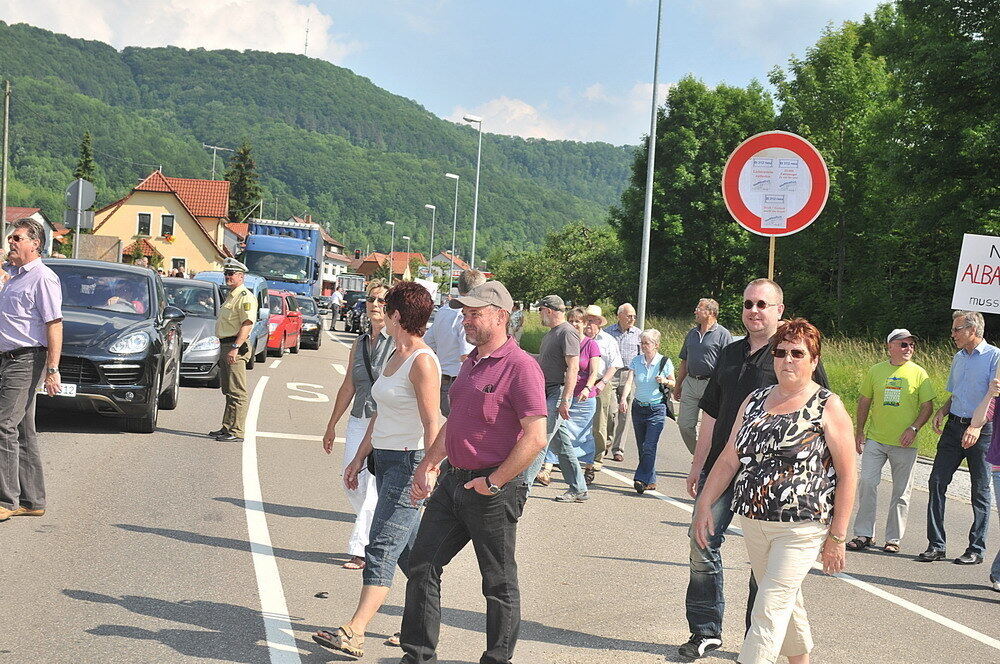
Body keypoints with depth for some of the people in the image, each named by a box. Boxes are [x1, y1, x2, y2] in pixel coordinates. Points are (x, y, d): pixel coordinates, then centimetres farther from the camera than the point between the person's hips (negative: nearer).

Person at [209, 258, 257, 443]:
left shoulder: (245, 296, -12)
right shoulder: (230, 296, 20)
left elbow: (247, 324, -22)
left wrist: (235, 348, -27)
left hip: (236, 346, -11)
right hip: (226, 345, 11)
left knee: (237, 393, -9)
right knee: (228, 391, 14)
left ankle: (236, 432, -9)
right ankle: (227, 428, 21)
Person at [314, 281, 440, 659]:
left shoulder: (422, 362, -14)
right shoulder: (394, 358, 14)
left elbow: (432, 423, -20)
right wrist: (359, 458, 22)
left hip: (409, 462, -9)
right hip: (385, 459, 9)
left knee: (382, 548, -13)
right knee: (407, 549, 14)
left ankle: (354, 633, -18)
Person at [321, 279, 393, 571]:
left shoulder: (399, 342, -7)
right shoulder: (360, 343, 13)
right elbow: (348, 387, 19)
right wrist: (332, 425, 22)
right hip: (359, 421, 7)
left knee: (372, 486, -8)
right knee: (352, 484, 6)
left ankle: (360, 549, -1)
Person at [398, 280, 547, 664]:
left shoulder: (520, 366, -16)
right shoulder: (470, 362, 12)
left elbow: (535, 438, -22)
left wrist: (493, 482, -18)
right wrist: (429, 465, 15)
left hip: (493, 491, -9)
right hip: (453, 480, 9)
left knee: (499, 583, 6)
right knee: (422, 564, 9)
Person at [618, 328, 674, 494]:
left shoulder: (664, 362, -3)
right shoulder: (636, 361, 4)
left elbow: (673, 383, 9)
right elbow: (629, 381, -7)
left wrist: (665, 381, -15)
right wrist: (624, 399, -23)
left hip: (657, 408, -4)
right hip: (638, 407, 4)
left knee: (649, 446, -13)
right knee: (642, 447, 7)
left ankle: (642, 480, -13)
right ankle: (650, 481, 16)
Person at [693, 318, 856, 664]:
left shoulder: (828, 407, -6)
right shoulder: (754, 401, 11)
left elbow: (847, 474, -7)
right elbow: (728, 459, 13)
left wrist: (837, 537, -10)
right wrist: (704, 505, 4)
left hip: (802, 528, -6)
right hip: (753, 522, 6)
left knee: (769, 610, -11)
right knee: (787, 603, 18)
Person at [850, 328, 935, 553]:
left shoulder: (919, 373, 1)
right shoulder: (876, 371, 5)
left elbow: (928, 406, 1)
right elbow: (864, 401, 12)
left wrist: (914, 428, -13)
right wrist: (859, 431, 8)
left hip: (904, 443, -1)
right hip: (875, 440, 1)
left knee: (901, 492, 4)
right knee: (867, 483, -5)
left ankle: (893, 538, 14)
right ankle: (864, 534, 5)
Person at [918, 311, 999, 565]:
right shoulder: (958, 358, 16)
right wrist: (942, 411, 6)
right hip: (954, 427, 7)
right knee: (937, 482, -1)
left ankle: (976, 549, 11)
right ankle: (936, 544, 4)